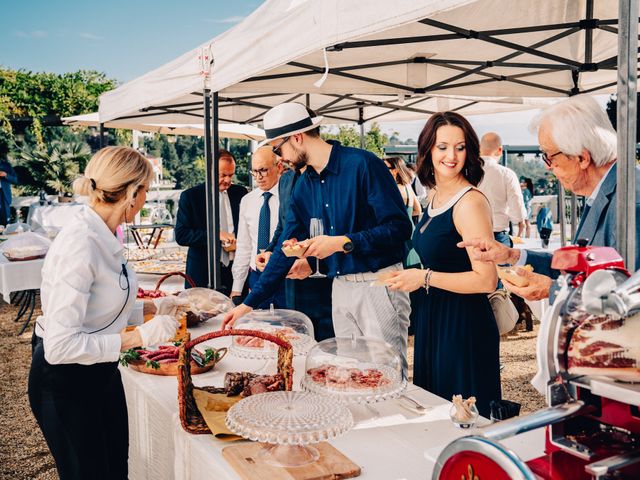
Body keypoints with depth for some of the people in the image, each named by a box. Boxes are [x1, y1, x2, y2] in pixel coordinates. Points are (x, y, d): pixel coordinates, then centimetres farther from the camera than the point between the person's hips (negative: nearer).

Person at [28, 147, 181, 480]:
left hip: (100, 371, 8)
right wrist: (138, 336, -27)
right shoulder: (80, 245, -30)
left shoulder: (103, 234, -3)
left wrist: (151, 308, 3)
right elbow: (60, 345, -30)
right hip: (65, 381, -8)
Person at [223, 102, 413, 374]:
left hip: (378, 284, -6)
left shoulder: (362, 164, -12)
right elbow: (286, 248, 12)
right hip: (340, 288, 7)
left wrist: (343, 242, -20)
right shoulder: (304, 186, 9)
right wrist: (249, 303, 11)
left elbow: (400, 227, -15)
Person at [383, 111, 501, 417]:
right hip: (432, 321, 9)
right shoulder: (435, 196, 9)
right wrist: (407, 277, 9)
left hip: (463, 325, -9)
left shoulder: (470, 202, -17)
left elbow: (486, 280, -23)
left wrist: (425, 278, -19)